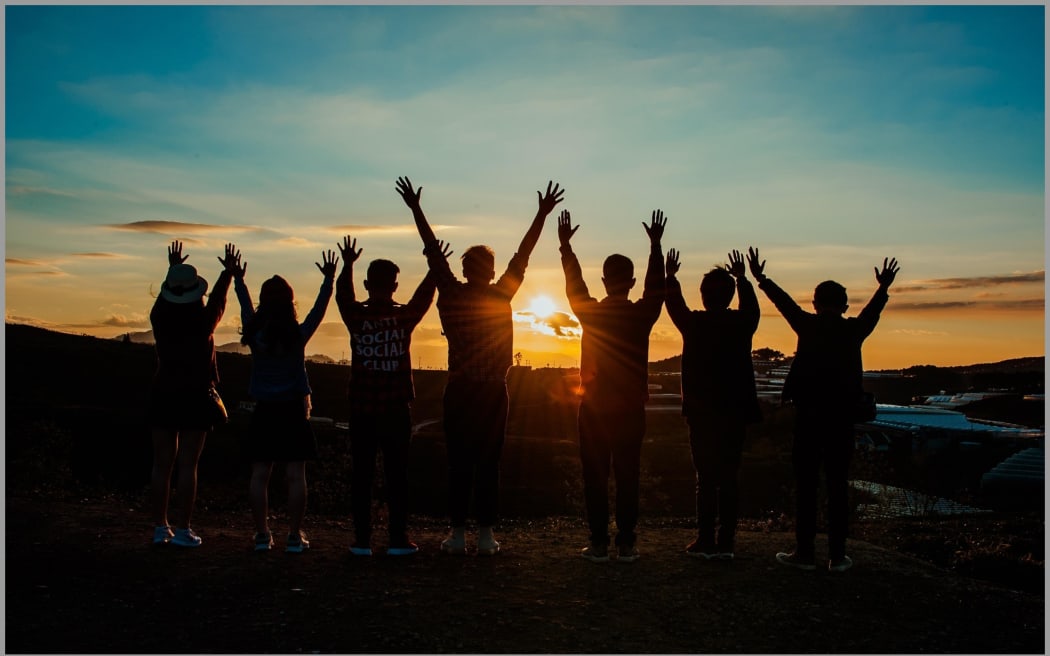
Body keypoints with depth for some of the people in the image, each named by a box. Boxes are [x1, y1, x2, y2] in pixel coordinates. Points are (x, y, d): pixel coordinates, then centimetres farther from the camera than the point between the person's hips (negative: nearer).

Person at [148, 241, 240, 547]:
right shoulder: (203, 321, -9)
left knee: (162, 463, 8)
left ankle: (160, 527, 13)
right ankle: (182, 530, -1)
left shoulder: (160, 318, -2)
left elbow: (165, 295, 20)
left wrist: (174, 268, 36)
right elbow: (218, 299, 9)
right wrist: (228, 271, 24)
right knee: (187, 465, -2)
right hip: (196, 397, -3)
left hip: (163, 395, 4)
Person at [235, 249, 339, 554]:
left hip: (263, 412, 2)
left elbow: (246, 308, 15)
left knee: (259, 475, 6)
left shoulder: (254, 334, -3)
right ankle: (295, 536, 2)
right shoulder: (299, 335, -8)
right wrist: (328, 280, 14)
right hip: (293, 411, -2)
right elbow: (319, 309, 4)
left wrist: (238, 280, 29)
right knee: (295, 475, 1)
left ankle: (262, 535, 8)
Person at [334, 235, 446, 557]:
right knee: (397, 473, 4)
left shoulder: (356, 317, -5)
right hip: (396, 410, 0)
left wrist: (347, 265, 26)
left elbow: (343, 295, 15)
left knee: (362, 473, 5)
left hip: (361, 410, 1)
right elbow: (423, 296, 13)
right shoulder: (404, 317, -5)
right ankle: (398, 539, 5)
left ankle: (362, 539, 7)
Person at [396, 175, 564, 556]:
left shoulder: (451, 296, -1)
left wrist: (415, 208, 15)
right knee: (488, 464, 2)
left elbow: (434, 251, 7)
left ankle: (458, 535, 4)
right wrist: (542, 214, 6)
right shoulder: (500, 296, -3)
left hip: (459, 391, 1)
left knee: (459, 464, 3)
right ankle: (486, 536, 4)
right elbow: (522, 256, 1)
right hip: (493, 392, 0)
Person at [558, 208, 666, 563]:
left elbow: (574, 282, 10)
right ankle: (626, 544, 8)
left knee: (595, 477, 4)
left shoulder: (589, 312, -6)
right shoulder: (642, 314, -5)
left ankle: (599, 543, 6)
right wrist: (655, 245, 20)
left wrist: (566, 245, 21)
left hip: (594, 408, 0)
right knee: (627, 477, 5)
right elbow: (656, 286, 12)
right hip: (630, 409, 1)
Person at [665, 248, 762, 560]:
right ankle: (725, 543, 8)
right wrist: (742, 278, 38)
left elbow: (674, 304, 13)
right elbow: (752, 306, 23)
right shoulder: (742, 324, -1)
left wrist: (671, 276, 29)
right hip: (735, 413, 2)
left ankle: (706, 541, 3)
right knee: (729, 478, 6)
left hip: (702, 412, -2)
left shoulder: (694, 323, -8)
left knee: (706, 478, 2)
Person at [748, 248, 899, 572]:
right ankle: (837, 555, 7)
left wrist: (760, 278, 24)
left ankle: (805, 552, 2)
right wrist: (884, 287, 40)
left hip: (808, 414, -2)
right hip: (842, 416, 2)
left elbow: (785, 302, 11)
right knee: (838, 485, 5)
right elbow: (872, 311, 23)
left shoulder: (808, 325, -2)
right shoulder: (854, 329, 4)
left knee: (806, 484, 2)